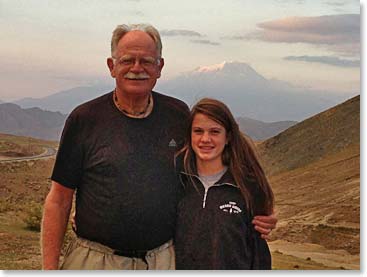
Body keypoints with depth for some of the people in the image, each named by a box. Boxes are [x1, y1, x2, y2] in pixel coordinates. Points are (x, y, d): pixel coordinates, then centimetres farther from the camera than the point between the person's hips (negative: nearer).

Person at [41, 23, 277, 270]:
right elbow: (59, 199, -3)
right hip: (95, 259, -2)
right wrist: (50, 267, -8)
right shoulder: (84, 119, -4)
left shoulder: (179, 115, 3)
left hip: (163, 259, 2)